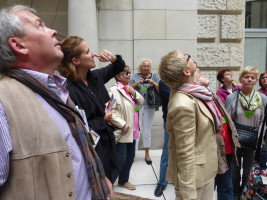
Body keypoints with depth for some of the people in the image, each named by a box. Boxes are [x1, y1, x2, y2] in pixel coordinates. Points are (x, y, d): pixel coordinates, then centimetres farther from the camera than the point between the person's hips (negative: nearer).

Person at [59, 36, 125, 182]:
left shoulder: (95, 76, 1)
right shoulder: (70, 90, -22)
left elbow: (119, 67, 18)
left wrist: (113, 58, -4)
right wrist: (103, 120, -12)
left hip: (107, 142, 8)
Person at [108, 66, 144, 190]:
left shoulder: (130, 88, 11)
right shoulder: (114, 90, -15)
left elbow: (141, 102, 12)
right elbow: (110, 111, -23)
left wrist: (134, 93, -6)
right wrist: (123, 124, -23)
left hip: (132, 131, 8)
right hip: (122, 132, -8)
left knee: (130, 157, 18)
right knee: (121, 159, -3)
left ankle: (123, 181, 36)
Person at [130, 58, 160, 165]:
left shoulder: (155, 77, 9)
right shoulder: (135, 76, 7)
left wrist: (154, 83, -15)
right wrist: (137, 83, -13)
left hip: (149, 107, 1)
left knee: (147, 129, 8)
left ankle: (147, 154, 20)